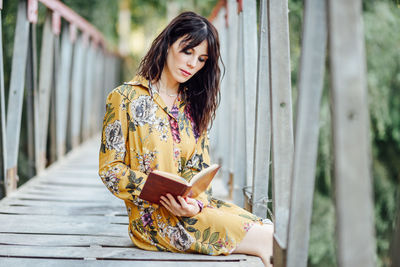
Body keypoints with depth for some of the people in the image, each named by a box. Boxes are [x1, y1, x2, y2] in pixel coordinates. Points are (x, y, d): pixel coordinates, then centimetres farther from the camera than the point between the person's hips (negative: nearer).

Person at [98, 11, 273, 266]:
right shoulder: (125, 98, -1)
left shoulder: (193, 105, 16)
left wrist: (196, 202, -13)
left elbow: (200, 168, 9)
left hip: (191, 205, 6)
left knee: (264, 227, -20)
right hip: (151, 214, -6)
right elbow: (109, 168, -4)